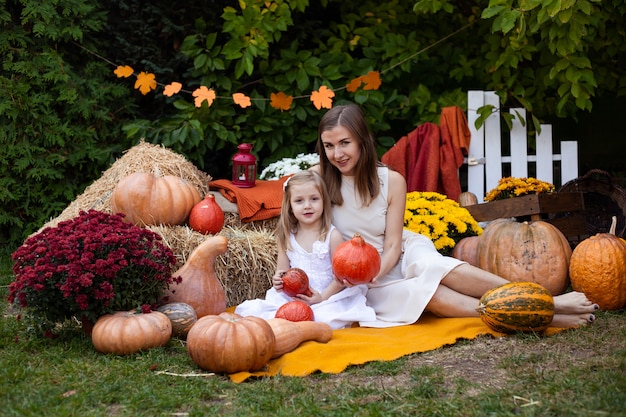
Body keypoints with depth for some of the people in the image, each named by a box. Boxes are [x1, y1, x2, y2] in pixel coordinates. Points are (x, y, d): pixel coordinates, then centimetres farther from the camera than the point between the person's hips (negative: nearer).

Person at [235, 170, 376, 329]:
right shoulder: (286, 237, 7)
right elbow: (282, 270, 12)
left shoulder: (332, 236, -4)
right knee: (253, 309, -20)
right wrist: (278, 280, -11)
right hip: (291, 297, 2)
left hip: (327, 297, -2)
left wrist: (323, 297, -17)